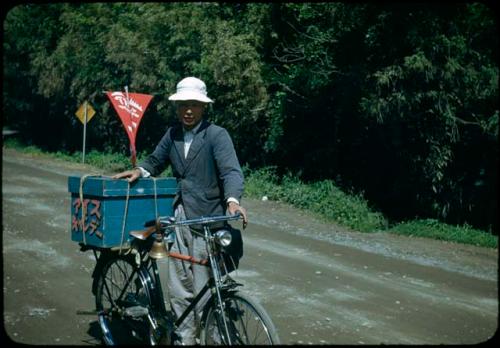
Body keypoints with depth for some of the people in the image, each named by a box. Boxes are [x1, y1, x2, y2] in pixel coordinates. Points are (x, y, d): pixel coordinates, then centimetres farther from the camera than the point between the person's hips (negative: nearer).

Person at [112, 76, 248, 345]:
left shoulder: (217, 135, -6)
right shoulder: (172, 135, 11)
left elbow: (231, 171, -17)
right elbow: (155, 162, 27)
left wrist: (233, 200, -35)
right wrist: (139, 171, 7)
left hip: (207, 220, -5)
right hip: (179, 217, 6)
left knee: (204, 290, -3)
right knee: (178, 288, 11)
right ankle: (184, 338, 25)